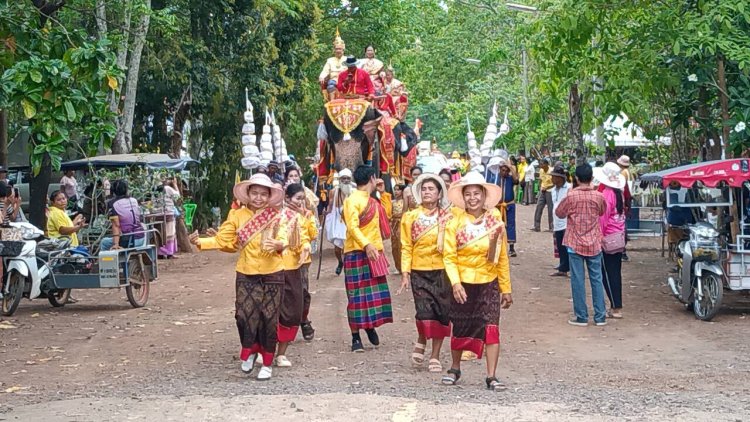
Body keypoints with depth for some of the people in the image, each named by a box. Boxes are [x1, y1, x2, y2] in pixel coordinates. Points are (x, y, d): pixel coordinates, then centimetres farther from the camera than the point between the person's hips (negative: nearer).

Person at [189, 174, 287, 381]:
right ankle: (249, 350, 20)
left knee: (269, 319, 4)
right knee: (245, 315, -9)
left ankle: (267, 363, 20)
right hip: (246, 274, 1)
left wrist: (278, 245, -41)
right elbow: (222, 241, 0)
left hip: (272, 275, -1)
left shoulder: (276, 217, -3)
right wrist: (200, 242, -14)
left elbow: (283, 239, -18)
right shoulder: (237, 216, 1)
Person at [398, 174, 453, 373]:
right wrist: (405, 273, -2)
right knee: (425, 312, -12)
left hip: (442, 271, 1)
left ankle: (435, 356, 15)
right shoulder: (410, 217, 6)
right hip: (419, 272, -1)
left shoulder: (448, 217, 4)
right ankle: (421, 342, 19)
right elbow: (406, 247, 5)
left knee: (441, 313, 1)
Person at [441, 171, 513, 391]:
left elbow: (502, 257, 4)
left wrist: (506, 288, 6)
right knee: (460, 329, 10)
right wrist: (455, 284, -22)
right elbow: (449, 257, -9)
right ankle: (455, 369, 31)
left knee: (491, 328, -9)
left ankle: (491, 376, -3)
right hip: (463, 284, 0)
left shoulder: (495, 221, -1)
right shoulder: (455, 222, -6)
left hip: (489, 283, 1)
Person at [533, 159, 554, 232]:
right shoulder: (541, 170, 5)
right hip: (542, 191, 6)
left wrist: (546, 187, -17)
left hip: (549, 191, -6)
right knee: (538, 208, 1)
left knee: (550, 209, 0)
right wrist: (540, 187, 6)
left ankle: (551, 227, 9)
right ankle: (536, 226, 6)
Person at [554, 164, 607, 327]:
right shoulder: (598, 196, -4)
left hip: (575, 244, -2)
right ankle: (600, 316, 12)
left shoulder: (571, 196, -13)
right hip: (594, 244, 3)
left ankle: (581, 317, 6)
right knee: (596, 279, 9)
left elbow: (559, 213, 2)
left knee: (578, 280, 3)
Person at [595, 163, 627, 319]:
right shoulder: (619, 193, 7)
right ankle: (617, 306, 18)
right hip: (620, 238, 8)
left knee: (608, 274, -2)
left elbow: (603, 218, -17)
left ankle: (616, 308, -3)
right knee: (616, 272, 13)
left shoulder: (607, 194, -17)